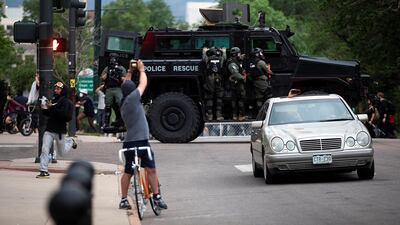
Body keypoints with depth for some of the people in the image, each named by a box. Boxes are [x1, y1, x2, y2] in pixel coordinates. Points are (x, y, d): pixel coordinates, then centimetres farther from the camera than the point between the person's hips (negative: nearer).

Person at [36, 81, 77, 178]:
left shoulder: (65, 101, -10)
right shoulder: (53, 100, 11)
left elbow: (63, 114, -25)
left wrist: (52, 108, -27)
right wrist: (44, 109, 1)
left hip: (59, 130, -5)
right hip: (49, 129, 5)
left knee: (61, 153, 11)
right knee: (44, 150, -8)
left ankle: (70, 142, 40)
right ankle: (44, 171, -6)